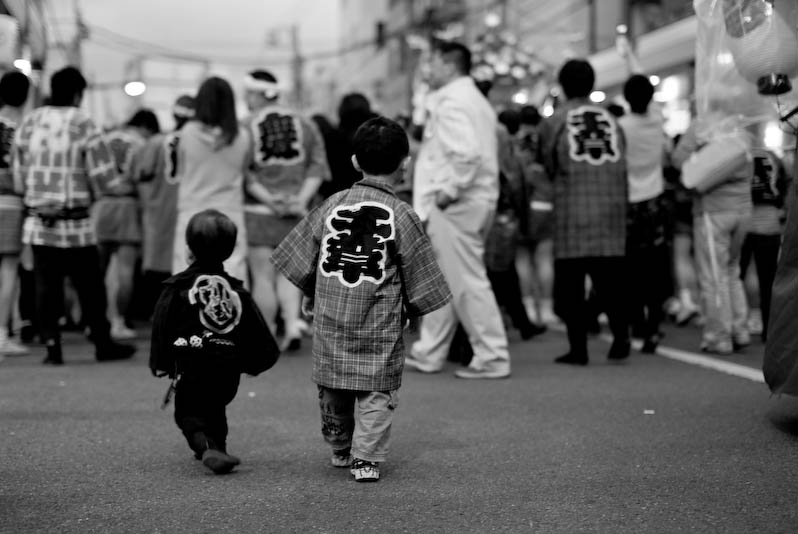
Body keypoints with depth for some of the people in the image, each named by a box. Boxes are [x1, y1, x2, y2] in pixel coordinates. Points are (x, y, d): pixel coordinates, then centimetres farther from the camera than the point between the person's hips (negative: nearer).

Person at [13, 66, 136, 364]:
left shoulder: (28, 125, 2)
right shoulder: (84, 127, -10)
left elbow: (19, 179, 6)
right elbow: (104, 179, -9)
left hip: (38, 222, 3)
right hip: (76, 224, -3)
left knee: (46, 287, 7)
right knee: (90, 287, 8)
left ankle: (51, 346, 6)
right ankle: (103, 345, 18)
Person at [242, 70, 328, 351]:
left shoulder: (245, 128, -4)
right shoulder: (305, 125, 7)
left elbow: (244, 173, -12)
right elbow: (318, 167, 1)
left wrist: (267, 198, -14)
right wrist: (302, 199, -6)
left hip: (258, 212, -3)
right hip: (296, 212, 3)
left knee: (263, 276, 3)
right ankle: (293, 322, -3)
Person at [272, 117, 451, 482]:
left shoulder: (332, 205, 1)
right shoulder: (402, 215, -7)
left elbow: (301, 260, 7)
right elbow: (418, 274, -1)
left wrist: (312, 295, 20)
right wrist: (413, 309, 14)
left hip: (330, 317, 3)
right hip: (380, 323, -3)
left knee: (332, 385, 16)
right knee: (376, 390, 4)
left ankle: (340, 449, 32)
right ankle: (367, 458, -3)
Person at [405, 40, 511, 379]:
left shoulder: (452, 101, -13)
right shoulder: (475, 100, 18)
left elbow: (467, 153, -27)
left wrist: (450, 190, -18)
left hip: (456, 205, -10)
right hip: (477, 200, 10)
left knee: (468, 282, -5)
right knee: (443, 281, 15)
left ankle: (492, 358, -1)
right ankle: (429, 354, 23)